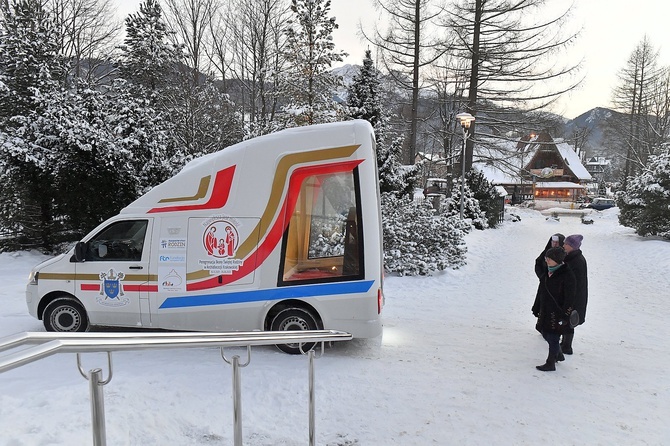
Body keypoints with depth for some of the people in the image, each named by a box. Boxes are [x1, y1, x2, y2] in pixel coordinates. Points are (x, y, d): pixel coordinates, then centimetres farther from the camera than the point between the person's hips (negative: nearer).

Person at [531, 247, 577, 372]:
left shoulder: (567, 275, -18)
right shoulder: (547, 273, 6)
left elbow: (569, 298, -17)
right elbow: (540, 292, 14)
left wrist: (564, 315, -17)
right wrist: (536, 308, 16)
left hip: (557, 312, -8)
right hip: (545, 310, 8)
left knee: (553, 337, 2)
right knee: (545, 333, 18)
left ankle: (550, 364, 17)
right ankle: (558, 355, 41)